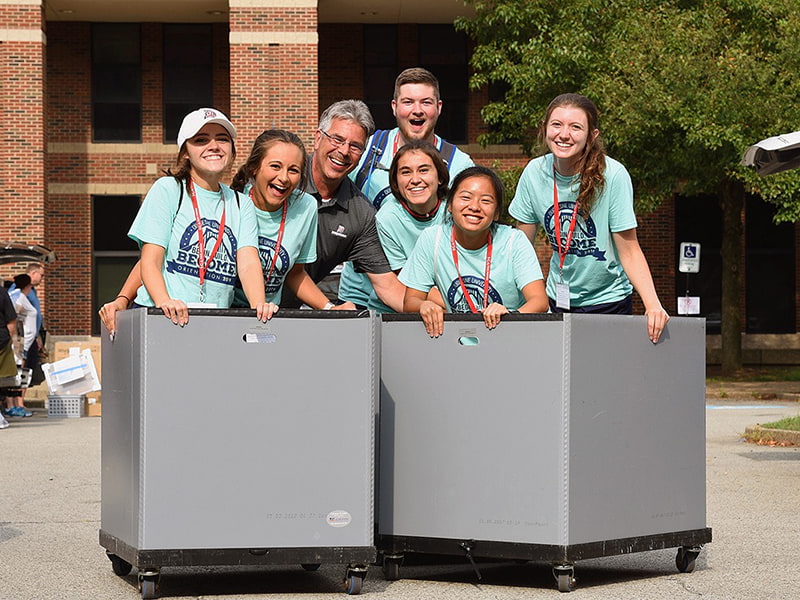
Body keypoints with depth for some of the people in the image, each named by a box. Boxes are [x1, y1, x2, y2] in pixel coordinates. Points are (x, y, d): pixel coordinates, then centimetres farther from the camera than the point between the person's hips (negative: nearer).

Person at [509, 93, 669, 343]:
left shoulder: (612, 175, -19)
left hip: (608, 302, -3)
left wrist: (652, 304, -29)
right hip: (557, 302, 3)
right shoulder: (535, 173, -8)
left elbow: (629, 252, -16)